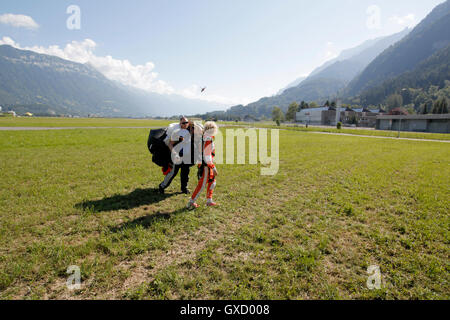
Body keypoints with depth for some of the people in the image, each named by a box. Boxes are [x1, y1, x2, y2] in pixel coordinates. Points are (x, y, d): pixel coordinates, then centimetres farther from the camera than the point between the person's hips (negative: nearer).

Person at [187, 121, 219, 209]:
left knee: (212, 181, 19)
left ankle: (209, 200, 26)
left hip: (203, 164, 10)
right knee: (202, 185, -1)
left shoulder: (204, 137, 8)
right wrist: (213, 168, -21)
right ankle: (191, 202, 8)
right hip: (206, 166, -10)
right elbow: (207, 155, -24)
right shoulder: (208, 139, -21)